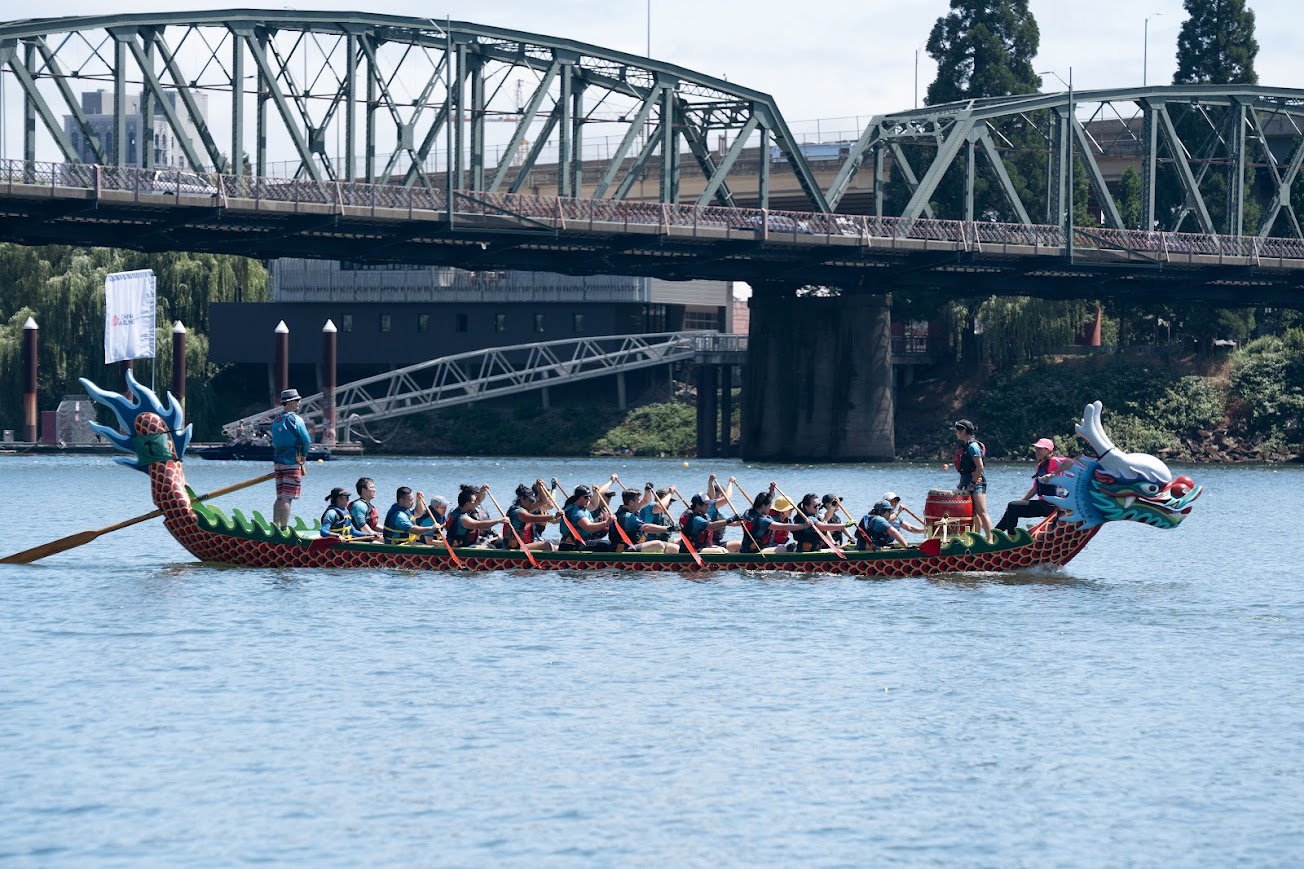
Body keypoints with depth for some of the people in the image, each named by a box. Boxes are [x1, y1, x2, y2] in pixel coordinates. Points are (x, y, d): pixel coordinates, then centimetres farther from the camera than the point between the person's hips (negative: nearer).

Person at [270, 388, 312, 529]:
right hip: (292, 462, -7)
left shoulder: (276, 420, 12)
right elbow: (307, 441, -12)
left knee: (280, 497, 12)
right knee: (287, 498, -9)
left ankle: (276, 527, 12)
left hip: (277, 461, 7)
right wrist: (303, 456, 6)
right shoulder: (295, 419, -12)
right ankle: (284, 528, -11)